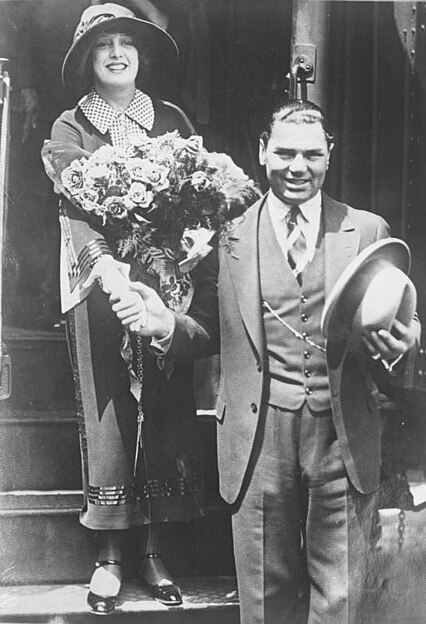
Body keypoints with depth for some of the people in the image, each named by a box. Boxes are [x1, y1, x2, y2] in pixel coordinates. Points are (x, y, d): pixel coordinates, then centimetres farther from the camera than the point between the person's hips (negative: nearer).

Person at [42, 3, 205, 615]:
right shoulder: (70, 128, 5)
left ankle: (155, 550, 12)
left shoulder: (172, 121, 12)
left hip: (165, 276, 2)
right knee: (106, 408, 0)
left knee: (165, 405, 1)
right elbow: (73, 208, -7)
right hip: (99, 280, -2)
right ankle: (109, 554, 10)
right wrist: (107, 266, -24)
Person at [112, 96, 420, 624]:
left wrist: (397, 344, -17)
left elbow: (395, 328, 6)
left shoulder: (368, 231, 4)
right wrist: (166, 324, -13)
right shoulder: (229, 237, 2)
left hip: (343, 437, 0)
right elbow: (209, 333, 7)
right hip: (259, 437, 0)